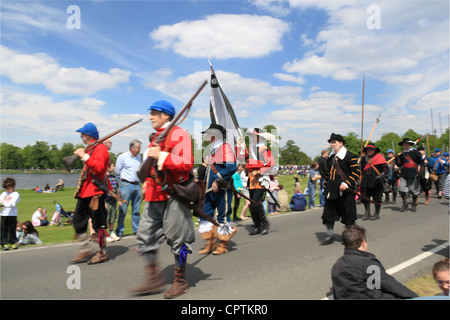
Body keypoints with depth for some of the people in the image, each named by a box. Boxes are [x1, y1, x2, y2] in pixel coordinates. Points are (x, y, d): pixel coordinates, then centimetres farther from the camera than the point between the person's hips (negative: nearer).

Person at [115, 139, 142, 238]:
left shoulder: (139, 157, 14)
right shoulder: (122, 157, -2)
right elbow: (117, 171, 2)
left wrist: (137, 179, 13)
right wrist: (125, 178, 9)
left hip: (137, 185, 5)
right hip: (126, 185, -5)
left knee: (136, 210, 8)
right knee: (123, 209, -3)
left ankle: (136, 230, 16)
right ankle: (120, 231, 6)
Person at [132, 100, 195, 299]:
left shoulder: (179, 134, -8)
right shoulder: (156, 137, 20)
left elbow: (187, 163, -21)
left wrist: (161, 156, -23)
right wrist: (148, 183, 17)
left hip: (173, 195, -9)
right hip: (154, 197, 9)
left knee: (177, 239, 2)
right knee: (145, 235, 8)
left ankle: (181, 282, 17)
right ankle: (154, 278, 20)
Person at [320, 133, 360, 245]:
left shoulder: (350, 156, -9)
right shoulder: (331, 157, 13)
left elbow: (356, 172, -12)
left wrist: (346, 184, -22)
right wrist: (326, 187, 17)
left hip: (345, 190, -6)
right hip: (332, 191, 6)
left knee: (347, 215, 4)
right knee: (329, 212, 6)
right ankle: (329, 236, 17)